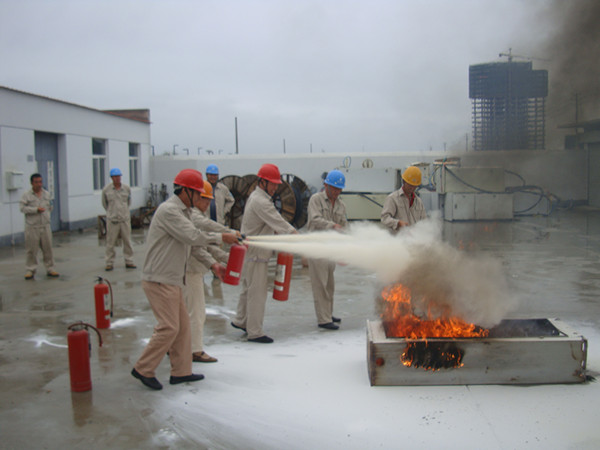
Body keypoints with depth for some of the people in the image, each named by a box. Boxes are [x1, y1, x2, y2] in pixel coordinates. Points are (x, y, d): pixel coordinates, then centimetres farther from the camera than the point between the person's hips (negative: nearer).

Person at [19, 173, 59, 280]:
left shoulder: (47, 194, 10)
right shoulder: (26, 195, -4)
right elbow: (22, 207, -12)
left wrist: (46, 214, 8)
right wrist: (36, 210, -17)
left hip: (45, 226, 4)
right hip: (32, 227, -4)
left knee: (48, 248, 6)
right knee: (31, 250, 2)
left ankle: (50, 269, 16)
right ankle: (30, 270, 12)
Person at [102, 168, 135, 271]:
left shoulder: (127, 188, 3)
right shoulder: (106, 190, -3)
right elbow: (104, 203, 12)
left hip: (125, 219, 2)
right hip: (112, 220, -2)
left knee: (127, 241, 6)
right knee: (110, 242, 1)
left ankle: (129, 261, 16)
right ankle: (109, 263, 11)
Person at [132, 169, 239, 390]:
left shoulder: (182, 212, 17)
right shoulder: (169, 210, -15)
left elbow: (193, 245, 20)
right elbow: (193, 237, -24)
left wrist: (212, 265, 12)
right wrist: (222, 237, -13)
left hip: (171, 280, 10)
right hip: (159, 280, -10)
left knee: (182, 324, 13)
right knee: (169, 327, -8)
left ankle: (181, 371, 22)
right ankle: (143, 369, 5)